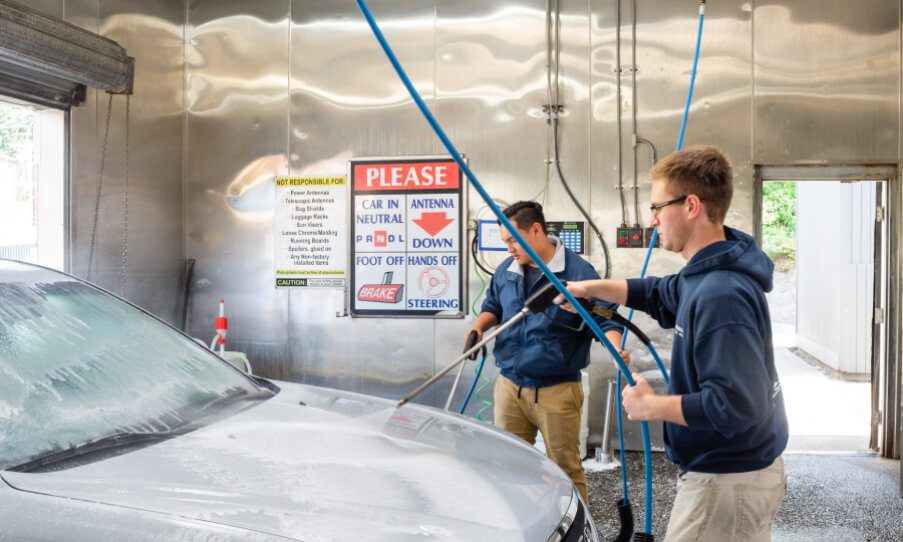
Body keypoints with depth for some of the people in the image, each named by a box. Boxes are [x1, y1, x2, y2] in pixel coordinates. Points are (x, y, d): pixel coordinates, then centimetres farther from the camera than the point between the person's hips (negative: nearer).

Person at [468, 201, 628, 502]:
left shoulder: (578, 271, -11)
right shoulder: (505, 271, 7)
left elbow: (604, 319, -9)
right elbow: (493, 307, 22)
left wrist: (616, 349, -28)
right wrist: (479, 326, 1)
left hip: (557, 390, -5)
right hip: (509, 385, 6)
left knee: (566, 468, 5)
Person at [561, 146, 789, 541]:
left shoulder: (721, 295, -29)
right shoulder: (706, 274, 3)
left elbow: (735, 404, -33)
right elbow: (660, 294, 24)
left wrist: (650, 406, -21)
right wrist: (589, 288, 17)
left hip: (727, 479, -10)